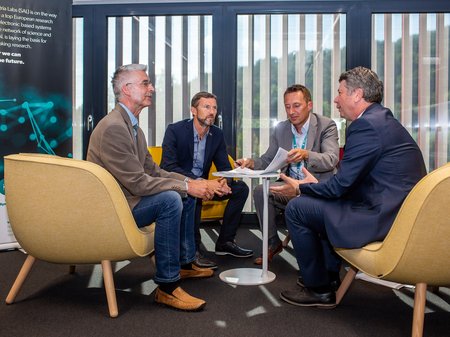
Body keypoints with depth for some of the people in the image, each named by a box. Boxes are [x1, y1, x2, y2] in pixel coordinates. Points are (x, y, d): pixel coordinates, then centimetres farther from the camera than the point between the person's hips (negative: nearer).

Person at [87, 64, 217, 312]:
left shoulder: (132, 125, 10)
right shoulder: (113, 127, -23)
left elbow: (152, 169, 9)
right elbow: (138, 183, -27)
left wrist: (189, 181, -5)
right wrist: (185, 186, -21)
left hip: (127, 197, 10)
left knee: (186, 196, 11)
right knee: (170, 199, -29)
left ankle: (185, 263, 22)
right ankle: (167, 286, -20)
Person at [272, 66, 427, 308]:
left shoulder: (366, 125, -17)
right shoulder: (383, 120, 14)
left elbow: (340, 185, -16)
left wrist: (300, 189, 0)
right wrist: (316, 185, 17)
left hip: (384, 219, -11)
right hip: (400, 212, 11)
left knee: (296, 208, -7)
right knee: (326, 201, 29)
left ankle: (319, 290, 8)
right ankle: (328, 273, 35)